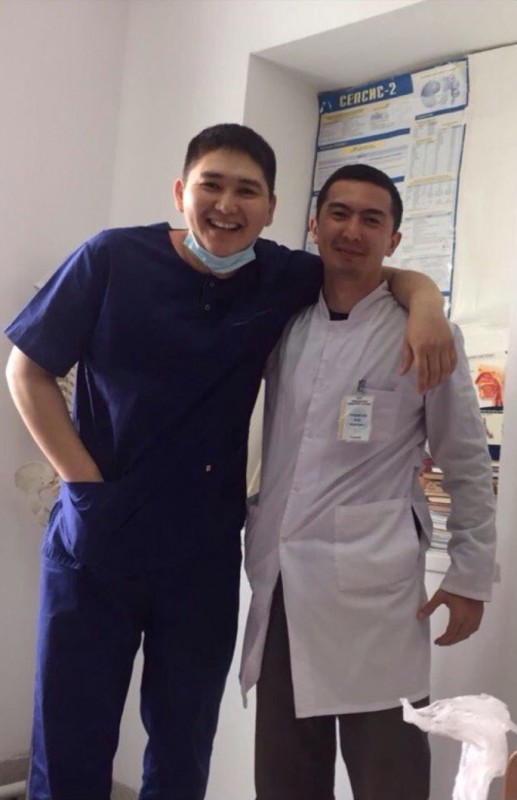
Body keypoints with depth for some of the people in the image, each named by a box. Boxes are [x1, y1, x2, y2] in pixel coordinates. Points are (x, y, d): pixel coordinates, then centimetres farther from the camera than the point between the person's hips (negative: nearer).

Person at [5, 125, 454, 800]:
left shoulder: (282, 278, -1)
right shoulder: (114, 259, -8)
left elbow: (391, 273, 10)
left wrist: (426, 306, -13)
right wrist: (84, 479, -10)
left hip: (206, 551, 2)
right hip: (93, 538, -2)